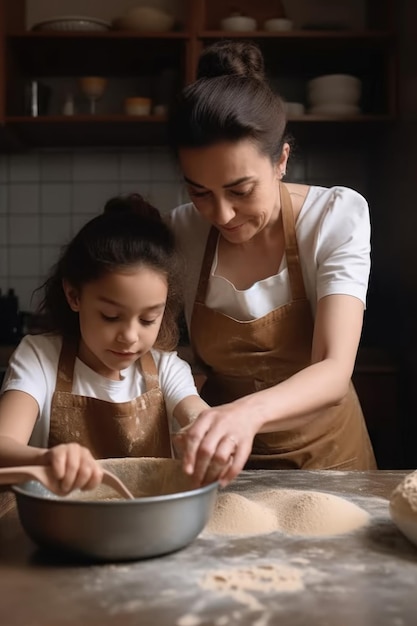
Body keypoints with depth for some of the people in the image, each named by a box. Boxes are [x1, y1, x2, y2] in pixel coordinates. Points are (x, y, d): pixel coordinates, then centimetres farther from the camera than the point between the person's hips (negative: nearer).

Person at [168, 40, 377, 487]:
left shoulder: (337, 217, -16)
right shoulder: (180, 233, -11)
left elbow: (335, 372, -24)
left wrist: (250, 411, -43)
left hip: (321, 455, -1)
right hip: (222, 460, 1)